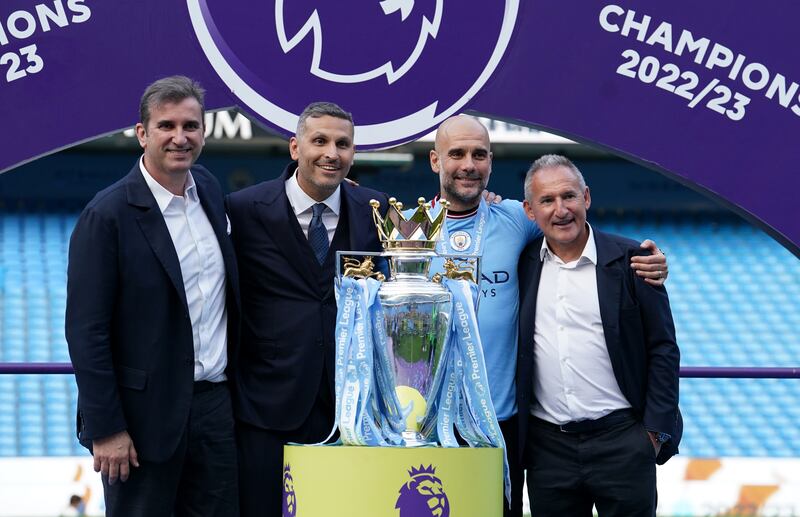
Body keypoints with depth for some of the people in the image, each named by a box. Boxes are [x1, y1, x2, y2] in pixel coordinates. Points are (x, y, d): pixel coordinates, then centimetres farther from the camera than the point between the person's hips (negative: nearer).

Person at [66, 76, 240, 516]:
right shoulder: (107, 215, -13)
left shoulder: (209, 190, 7)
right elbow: (86, 330, -14)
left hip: (215, 402, 6)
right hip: (145, 412, -6)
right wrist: (106, 429, -16)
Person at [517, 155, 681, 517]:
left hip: (621, 437, -3)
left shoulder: (630, 259, -1)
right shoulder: (523, 265, 7)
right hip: (547, 443, 3)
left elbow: (663, 349, -1)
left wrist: (656, 431, -6)